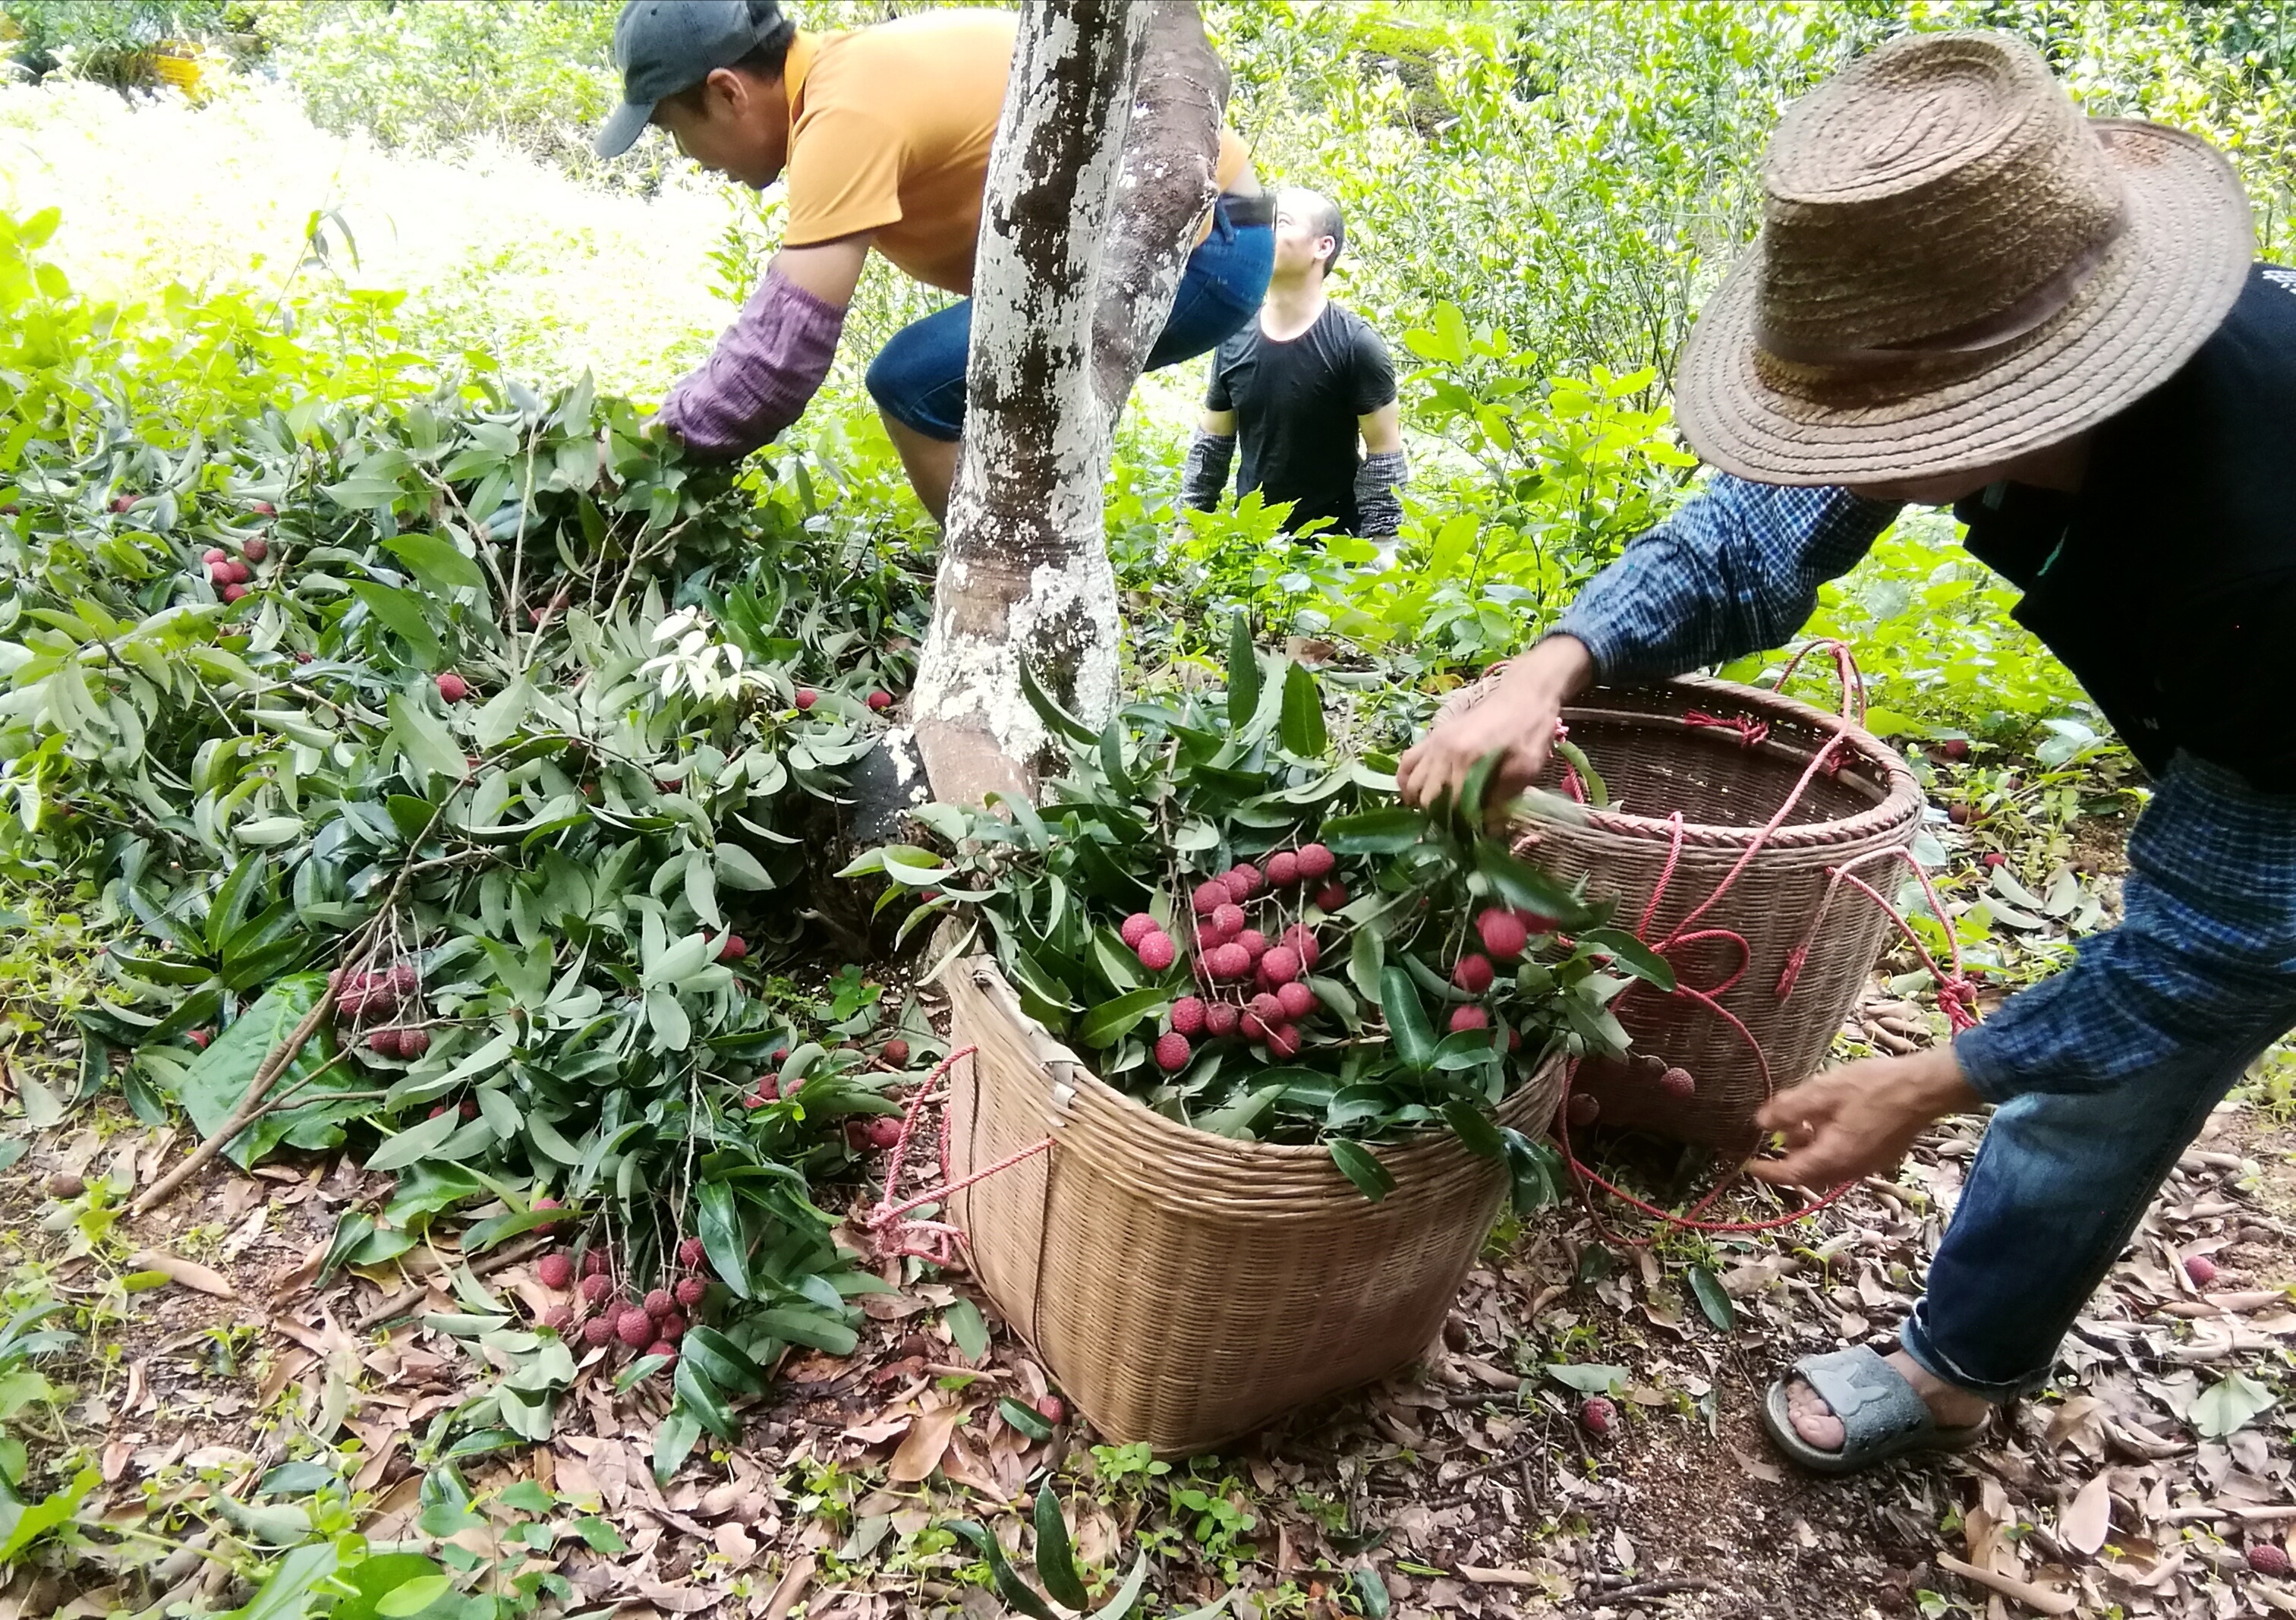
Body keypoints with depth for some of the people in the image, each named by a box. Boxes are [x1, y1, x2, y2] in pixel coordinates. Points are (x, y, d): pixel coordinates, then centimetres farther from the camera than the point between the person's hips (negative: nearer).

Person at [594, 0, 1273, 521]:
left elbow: (782, 350, -21)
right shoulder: (851, 72, 10)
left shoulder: (847, 112, -20)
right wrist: (682, 418, 18)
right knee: (960, 391, 20)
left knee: (916, 386, -14)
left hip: (1199, 240, -10)